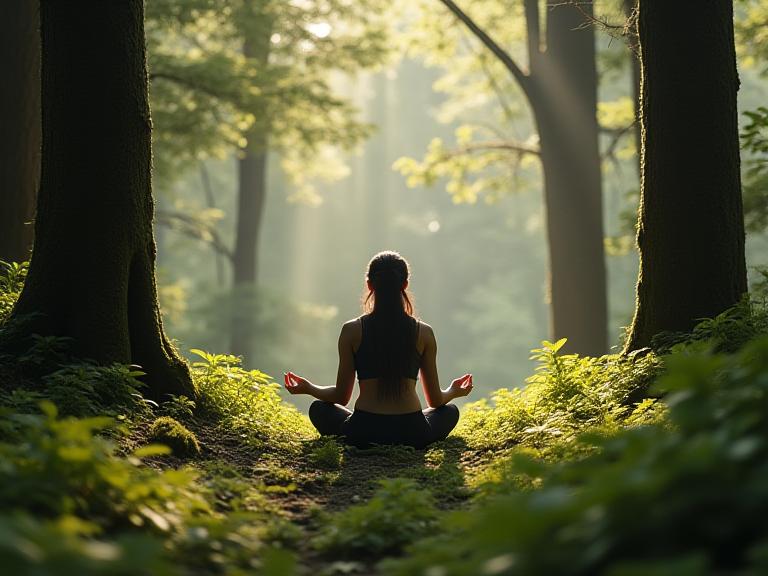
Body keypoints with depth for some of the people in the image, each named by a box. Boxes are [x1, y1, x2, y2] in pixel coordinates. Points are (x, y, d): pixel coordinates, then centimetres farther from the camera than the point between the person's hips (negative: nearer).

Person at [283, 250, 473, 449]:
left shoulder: (352, 330, 0)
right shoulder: (423, 332, 3)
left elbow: (341, 396, 6)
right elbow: (436, 400, 10)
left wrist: (308, 389, 27)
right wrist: (453, 391, 34)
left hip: (364, 433, -1)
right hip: (412, 434, 1)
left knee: (318, 408, 29)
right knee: (450, 411, 32)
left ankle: (367, 448, 7)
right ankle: (406, 447, 8)